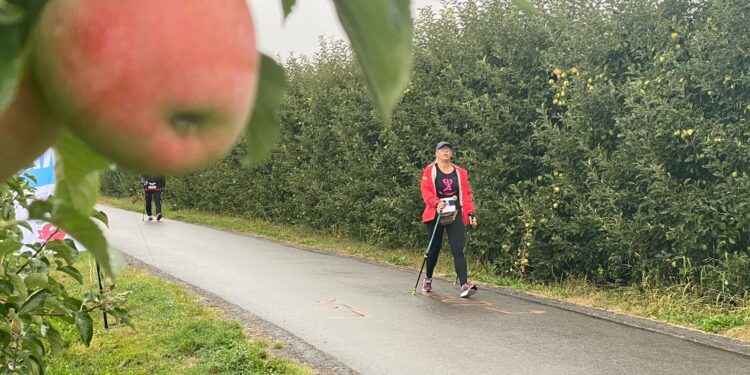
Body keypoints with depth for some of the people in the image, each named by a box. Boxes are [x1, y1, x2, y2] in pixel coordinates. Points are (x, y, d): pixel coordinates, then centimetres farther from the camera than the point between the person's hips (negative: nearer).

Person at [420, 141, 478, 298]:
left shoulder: (460, 172, 9)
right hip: (436, 215, -1)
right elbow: (426, 191, -9)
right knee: (434, 249, 9)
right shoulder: (429, 171, 0)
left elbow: (466, 194, 8)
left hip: (455, 215, 1)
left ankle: (464, 285, -20)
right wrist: (436, 202, -27)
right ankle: (428, 279, 33)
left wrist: (471, 213, -1)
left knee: (458, 250, -10)